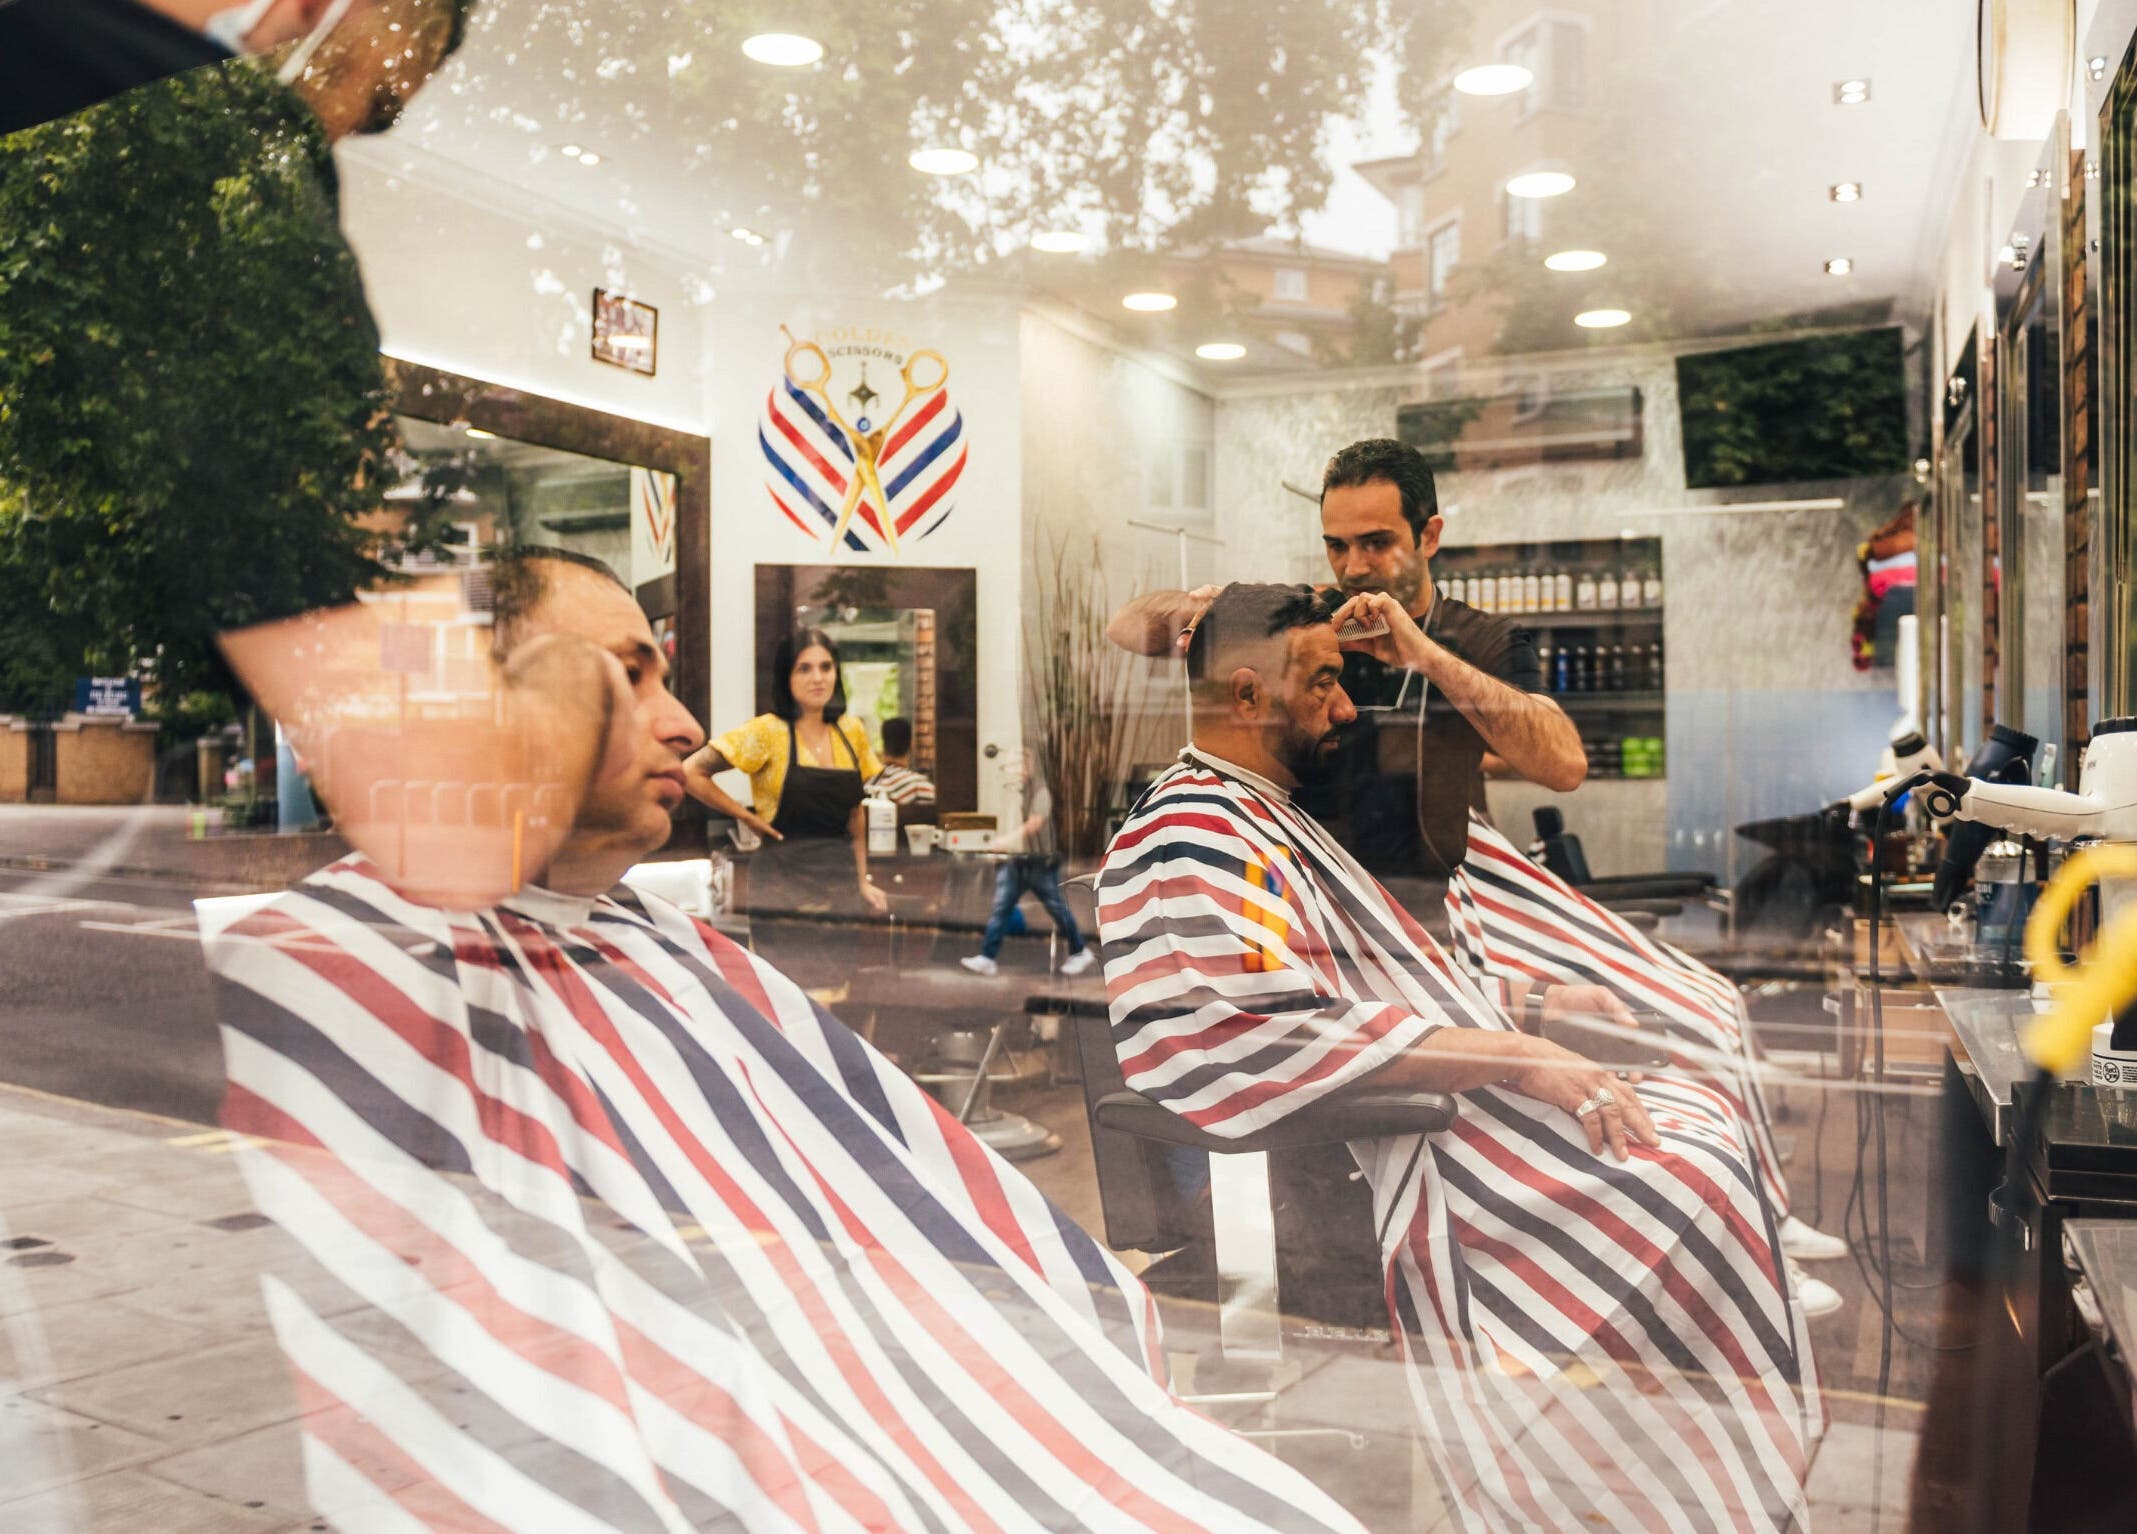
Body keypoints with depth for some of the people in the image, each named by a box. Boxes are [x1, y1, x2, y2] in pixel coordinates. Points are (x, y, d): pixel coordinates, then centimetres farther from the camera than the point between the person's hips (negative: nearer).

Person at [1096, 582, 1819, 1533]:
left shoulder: (1265, 815, 21)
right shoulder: (1191, 834, -14)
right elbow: (1262, 1031, -30)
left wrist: (1529, 1004, 14)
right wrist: (1517, 1059, -27)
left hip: (1442, 1099, 11)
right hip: (1376, 1162, -11)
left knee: (1702, 1117, 6)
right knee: (1685, 1180, -19)